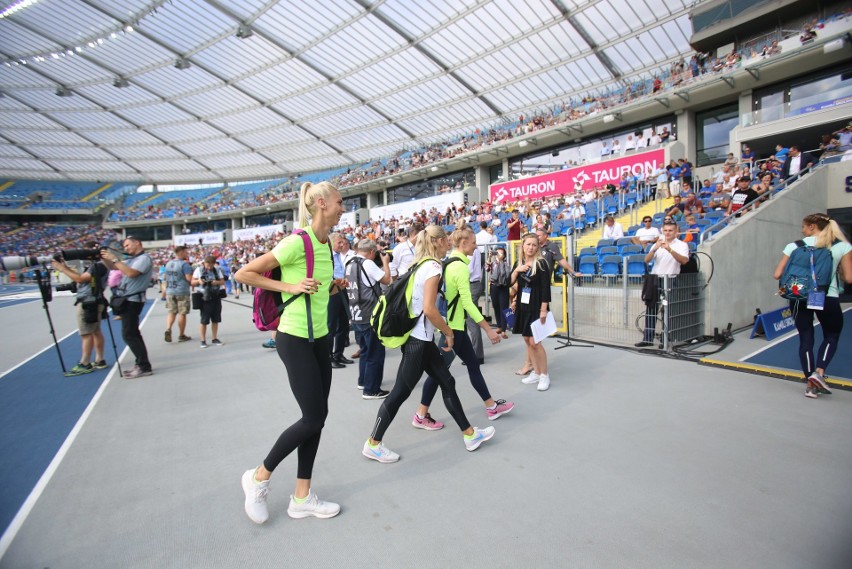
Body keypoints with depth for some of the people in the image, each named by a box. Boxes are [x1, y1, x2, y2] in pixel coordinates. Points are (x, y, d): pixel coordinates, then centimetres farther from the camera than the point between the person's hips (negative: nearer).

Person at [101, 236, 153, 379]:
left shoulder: (144, 258, -12)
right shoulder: (132, 259, 17)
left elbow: (131, 273, -25)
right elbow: (112, 267, 21)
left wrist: (114, 259, -19)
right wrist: (104, 258, 3)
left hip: (133, 300, -10)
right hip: (127, 300, 10)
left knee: (129, 335, -11)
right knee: (133, 333, 12)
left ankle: (144, 367, -8)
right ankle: (142, 364, 17)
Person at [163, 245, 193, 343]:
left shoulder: (168, 264, 12)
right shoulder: (184, 264, -12)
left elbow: (167, 277, 21)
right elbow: (189, 278, -18)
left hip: (170, 292, 6)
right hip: (182, 292, -6)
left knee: (171, 312, 11)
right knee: (182, 313, 3)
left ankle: (168, 329, -11)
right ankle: (181, 335, 10)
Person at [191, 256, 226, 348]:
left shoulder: (217, 270, 7)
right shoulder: (199, 269, 1)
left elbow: (223, 282, 6)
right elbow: (192, 282, 2)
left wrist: (217, 282, -14)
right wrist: (198, 281, -18)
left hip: (216, 297, 3)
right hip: (205, 298, -3)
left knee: (215, 320, 9)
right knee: (204, 320, 0)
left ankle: (214, 338, 20)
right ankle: (203, 340, 9)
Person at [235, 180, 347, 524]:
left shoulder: (326, 243, 9)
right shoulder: (297, 241, -17)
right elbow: (243, 274, -14)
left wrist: (333, 288, 4)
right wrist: (290, 286, -19)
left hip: (319, 337, 9)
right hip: (295, 339, -8)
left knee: (317, 417, 11)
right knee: (313, 417, -3)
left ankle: (302, 497, 26)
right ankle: (259, 477, 22)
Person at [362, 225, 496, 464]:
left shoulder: (420, 264, 11)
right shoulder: (433, 267, -16)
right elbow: (429, 309, -24)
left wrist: (442, 328, 18)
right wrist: (448, 332, -10)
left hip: (421, 338, 10)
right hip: (418, 339, -10)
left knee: (447, 383, 14)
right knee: (400, 392, 1)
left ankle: (470, 434, 26)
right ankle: (373, 444, 15)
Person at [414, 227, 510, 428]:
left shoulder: (448, 262, 9)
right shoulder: (460, 266, -19)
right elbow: (467, 303, -22)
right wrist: (488, 329, -20)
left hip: (452, 323, 10)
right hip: (452, 326, -10)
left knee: (473, 363, 14)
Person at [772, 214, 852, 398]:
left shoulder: (795, 246, 0)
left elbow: (777, 274, -3)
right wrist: (834, 269, 17)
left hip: (800, 297, 0)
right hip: (828, 298, 0)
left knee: (805, 338, 10)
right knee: (832, 335, 22)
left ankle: (811, 385, 12)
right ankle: (819, 372, 2)